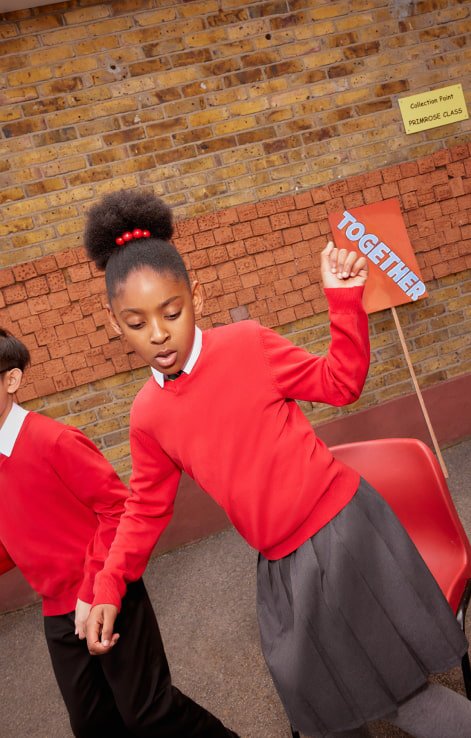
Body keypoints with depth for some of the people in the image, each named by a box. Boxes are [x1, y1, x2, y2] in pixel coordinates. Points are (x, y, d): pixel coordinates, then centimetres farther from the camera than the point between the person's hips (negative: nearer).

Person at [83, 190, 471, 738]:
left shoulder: (246, 344, -11)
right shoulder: (147, 416, -1)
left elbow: (340, 382, -2)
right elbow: (146, 507, 10)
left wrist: (344, 300, -12)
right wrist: (109, 585, 4)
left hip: (346, 533, -4)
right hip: (282, 568, 5)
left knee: (397, 687, 6)